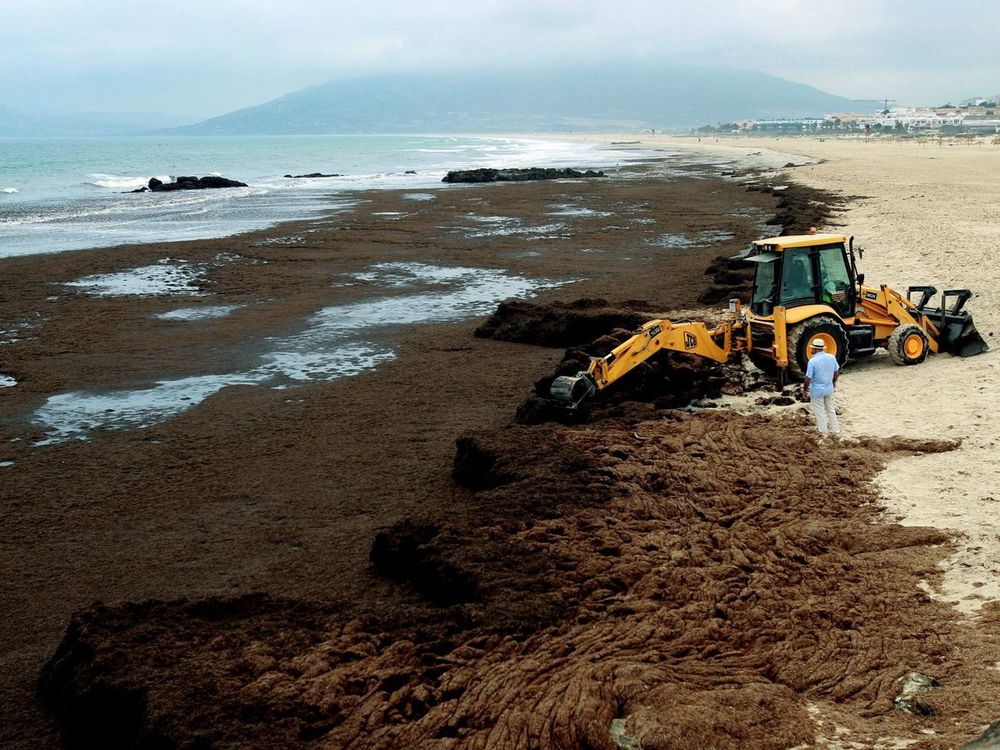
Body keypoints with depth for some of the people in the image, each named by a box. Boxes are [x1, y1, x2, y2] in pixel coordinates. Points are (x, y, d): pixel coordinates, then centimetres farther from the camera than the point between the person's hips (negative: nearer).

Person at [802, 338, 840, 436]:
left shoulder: (812, 361, -23)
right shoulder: (832, 357, -6)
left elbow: (808, 379, -19)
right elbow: (836, 372, 7)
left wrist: (804, 390, -5)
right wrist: (834, 382, 25)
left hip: (817, 390, -5)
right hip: (829, 388, 5)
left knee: (819, 411, 11)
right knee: (831, 409, 22)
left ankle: (823, 431, 21)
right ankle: (835, 430, 29)